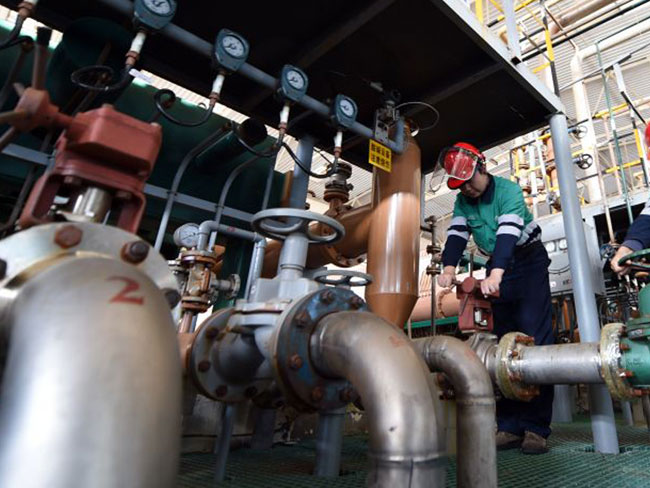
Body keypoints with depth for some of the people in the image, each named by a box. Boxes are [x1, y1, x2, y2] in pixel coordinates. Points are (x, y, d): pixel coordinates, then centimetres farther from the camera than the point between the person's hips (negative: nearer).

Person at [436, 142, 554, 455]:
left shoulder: (508, 190, -17)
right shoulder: (462, 201, 1)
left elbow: (509, 232, -31)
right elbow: (457, 234, -12)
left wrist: (496, 274, -45)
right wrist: (449, 267, -31)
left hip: (529, 261, -5)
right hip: (497, 268, 5)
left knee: (534, 337, -14)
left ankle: (535, 427, -9)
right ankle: (509, 426, 5)